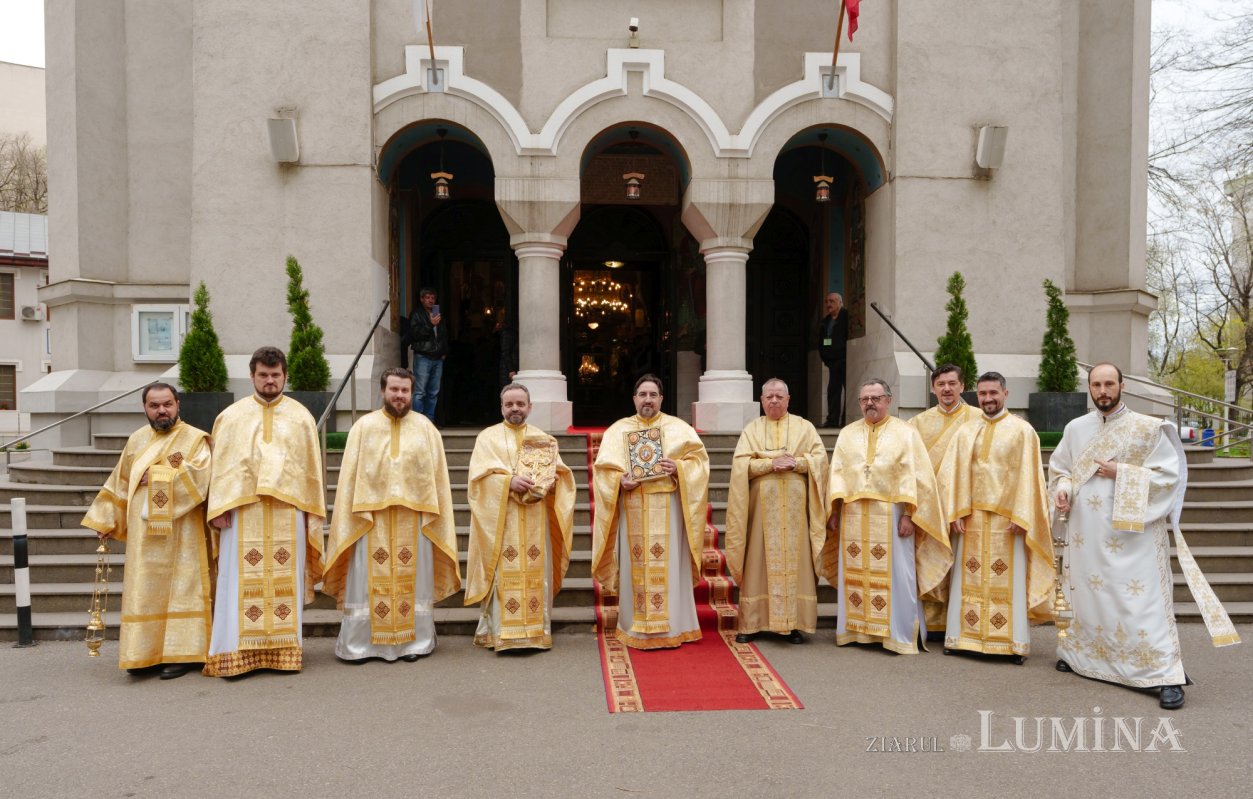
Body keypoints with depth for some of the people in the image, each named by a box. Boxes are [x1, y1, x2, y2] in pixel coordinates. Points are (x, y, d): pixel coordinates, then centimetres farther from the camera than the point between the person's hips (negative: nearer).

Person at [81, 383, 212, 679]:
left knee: (179, 589, -1)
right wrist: (106, 520, 13)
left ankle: (180, 652, 4)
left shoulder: (195, 439, -3)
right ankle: (146, 652, 14)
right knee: (144, 592, 6)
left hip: (179, 533, -5)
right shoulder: (137, 440, 13)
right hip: (142, 533, 5)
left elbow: (199, 476, -19)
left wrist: (156, 475, -13)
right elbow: (120, 483, 18)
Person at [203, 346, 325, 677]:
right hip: (243, 512, 0)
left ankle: (285, 650, 12)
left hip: (288, 512, 1)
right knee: (241, 583, -1)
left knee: (286, 582, 4)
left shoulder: (301, 417, 9)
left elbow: (312, 467, 8)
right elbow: (221, 465, 4)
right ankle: (237, 654, 5)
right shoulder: (232, 416, 8)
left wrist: (312, 513, 4)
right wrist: (219, 509, -5)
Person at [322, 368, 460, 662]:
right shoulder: (364, 426, 3)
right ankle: (359, 644, 14)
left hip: (414, 518, 1)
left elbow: (437, 475, 5)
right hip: (372, 516, -1)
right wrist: (351, 516, -5)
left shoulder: (425, 427, 5)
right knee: (369, 581, 3)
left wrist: (434, 513, 0)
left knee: (412, 580, 7)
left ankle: (413, 641, 17)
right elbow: (350, 475, 2)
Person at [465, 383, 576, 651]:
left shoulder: (543, 439, 14)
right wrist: (509, 481, -19)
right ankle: (501, 633, -3)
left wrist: (543, 483, -13)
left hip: (535, 521, 3)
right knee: (504, 575, -6)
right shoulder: (488, 437, 6)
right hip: (501, 519, -3)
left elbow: (560, 474, 8)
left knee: (537, 573, 2)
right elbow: (480, 475, -6)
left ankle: (536, 631, 9)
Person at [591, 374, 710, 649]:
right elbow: (603, 467, 7)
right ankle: (636, 630, 9)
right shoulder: (618, 429, 11)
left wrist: (679, 468, -15)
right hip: (632, 508, 1)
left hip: (667, 508, -1)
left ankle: (673, 628, 8)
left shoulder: (678, 427, 8)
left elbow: (699, 459, 3)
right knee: (635, 568, 2)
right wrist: (619, 481, -12)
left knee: (669, 567, -1)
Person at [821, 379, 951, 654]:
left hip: (891, 516, -3)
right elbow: (837, 473, 8)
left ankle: (899, 635, 8)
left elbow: (915, 476, -3)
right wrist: (835, 511, 0)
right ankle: (855, 630, 17)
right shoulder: (847, 433, 13)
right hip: (853, 516, 3)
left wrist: (908, 515, -11)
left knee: (895, 576, -1)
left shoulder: (905, 432, 3)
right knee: (853, 574, 7)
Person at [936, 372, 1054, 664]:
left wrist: (1020, 517, -13)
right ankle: (961, 636, 13)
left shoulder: (1022, 431, 1)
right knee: (968, 580, 6)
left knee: (1010, 581, 1)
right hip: (970, 518, 3)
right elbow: (950, 474, 4)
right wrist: (954, 513, -5)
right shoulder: (966, 432, 10)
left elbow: (1028, 476, -5)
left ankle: (1014, 642, 8)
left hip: (1007, 519, -3)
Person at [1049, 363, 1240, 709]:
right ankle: (1078, 653, 31)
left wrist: (1122, 473, -17)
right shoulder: (1075, 428, 6)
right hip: (1087, 534, 4)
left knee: (1142, 600, -7)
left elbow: (1172, 474, -8)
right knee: (1085, 593, 14)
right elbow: (1058, 469, 14)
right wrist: (1062, 489, -7)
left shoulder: (1149, 428, -6)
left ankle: (1166, 675, -1)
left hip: (1133, 534, -4)